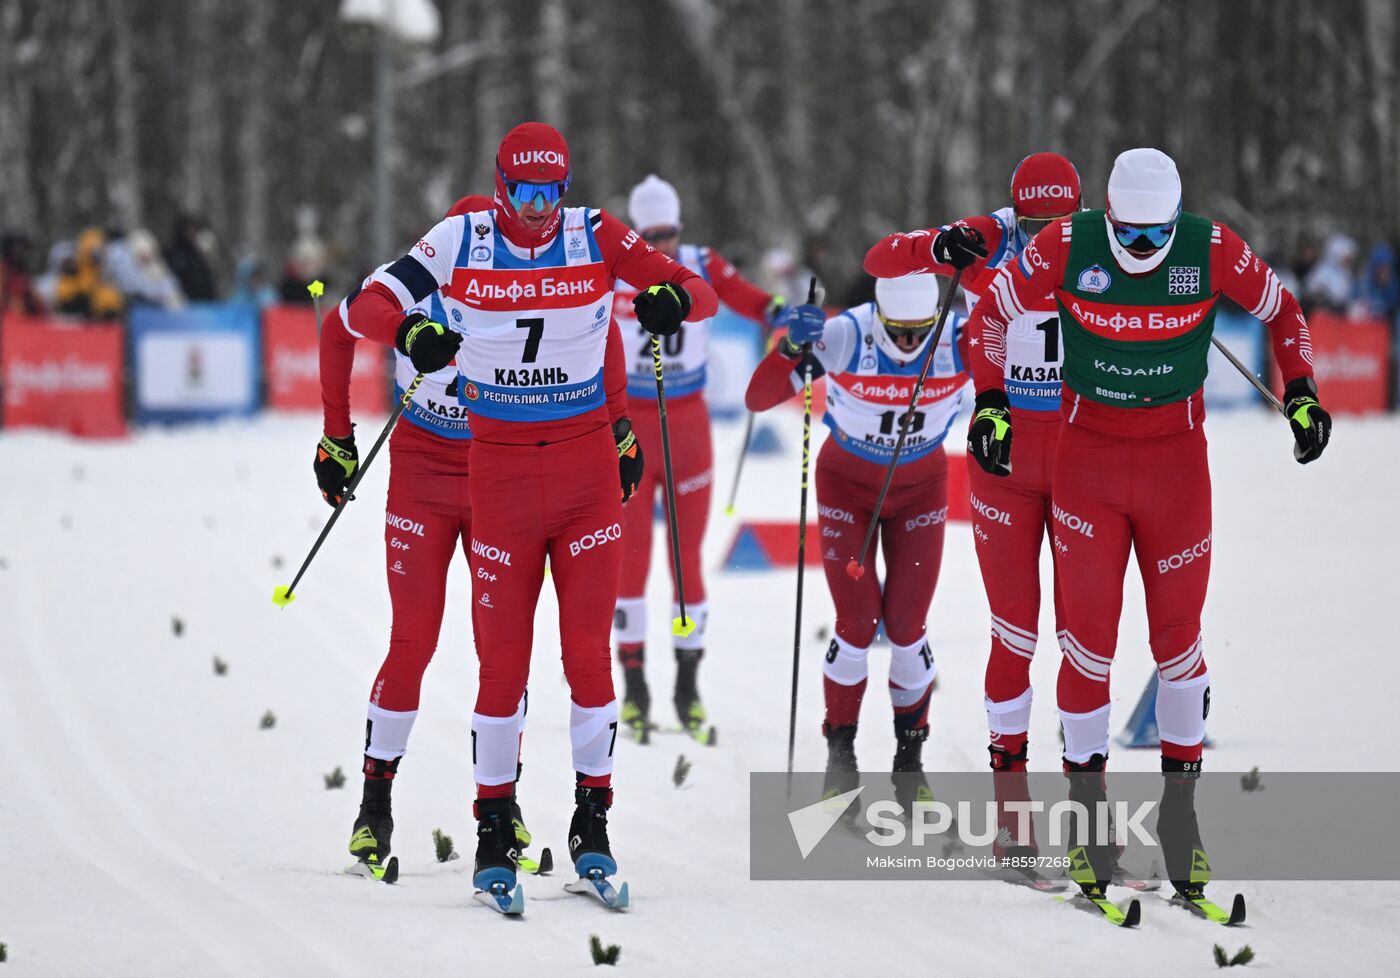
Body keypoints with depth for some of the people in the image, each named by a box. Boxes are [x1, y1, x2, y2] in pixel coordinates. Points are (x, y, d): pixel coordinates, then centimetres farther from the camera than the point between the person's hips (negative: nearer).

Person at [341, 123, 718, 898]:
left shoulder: (595, 237, -3)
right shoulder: (461, 242, -4)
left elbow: (699, 294, -6)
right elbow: (366, 303, -6)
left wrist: (672, 297, -30)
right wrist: (408, 329, -28)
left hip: (588, 466, 0)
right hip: (498, 471, 0)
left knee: (589, 650, -1)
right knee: (502, 657, 0)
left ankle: (592, 820, 11)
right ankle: (493, 828, 11)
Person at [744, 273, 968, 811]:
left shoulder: (960, 340, -24)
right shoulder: (845, 336, -28)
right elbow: (758, 399, -29)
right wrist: (792, 348, -47)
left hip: (920, 489, 1)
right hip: (847, 484, -1)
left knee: (906, 626, -2)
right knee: (857, 624, -8)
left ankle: (910, 758, 17)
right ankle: (840, 754, 12)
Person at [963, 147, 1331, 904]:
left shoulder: (1212, 249, -12)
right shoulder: (1067, 245, -14)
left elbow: (1281, 311, 5)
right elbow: (993, 313, -1)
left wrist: (1300, 393, -6)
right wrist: (990, 402, -11)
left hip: (1176, 460, 1)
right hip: (1086, 457, -1)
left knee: (1177, 637, 5)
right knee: (1089, 637, -2)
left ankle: (1180, 804, 19)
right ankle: (1085, 806, 10)